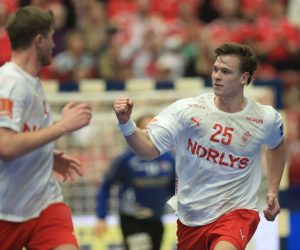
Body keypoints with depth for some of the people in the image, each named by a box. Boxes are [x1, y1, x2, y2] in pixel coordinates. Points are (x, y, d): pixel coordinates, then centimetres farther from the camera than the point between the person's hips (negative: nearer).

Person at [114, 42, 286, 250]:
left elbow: (277, 145, 19)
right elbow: (148, 149, -14)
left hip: (236, 212, -3)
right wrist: (126, 123, -31)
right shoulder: (187, 109, -9)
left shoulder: (266, 118, -5)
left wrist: (273, 190, 15)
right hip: (191, 216, 3)